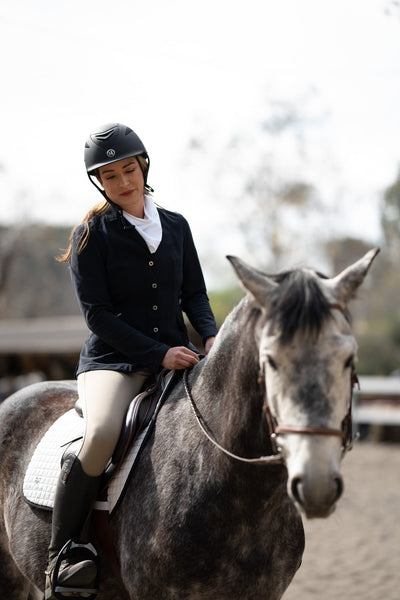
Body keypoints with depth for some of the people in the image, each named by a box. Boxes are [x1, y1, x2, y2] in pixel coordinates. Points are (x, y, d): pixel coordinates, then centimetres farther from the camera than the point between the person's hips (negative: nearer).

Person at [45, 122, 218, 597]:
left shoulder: (176, 227, 13)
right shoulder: (91, 235, -1)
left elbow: (194, 294, 14)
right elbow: (97, 314, -7)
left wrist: (212, 335, -8)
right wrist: (157, 354, -17)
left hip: (176, 355, 5)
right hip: (112, 360, -4)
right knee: (101, 434, -34)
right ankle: (61, 557, -21)